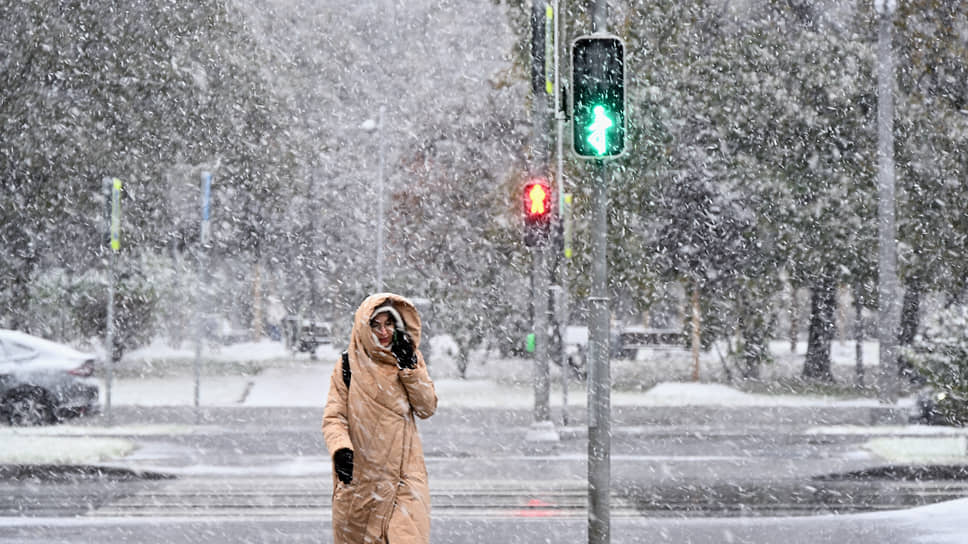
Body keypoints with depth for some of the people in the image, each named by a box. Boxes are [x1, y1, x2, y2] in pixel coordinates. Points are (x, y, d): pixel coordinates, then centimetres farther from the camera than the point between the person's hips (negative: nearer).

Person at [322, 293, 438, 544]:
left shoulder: (411, 359, 6)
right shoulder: (349, 365, -1)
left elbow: (427, 408, -2)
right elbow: (333, 417, -5)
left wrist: (409, 368, -11)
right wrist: (340, 449, -24)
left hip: (403, 469, 1)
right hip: (359, 474, 0)